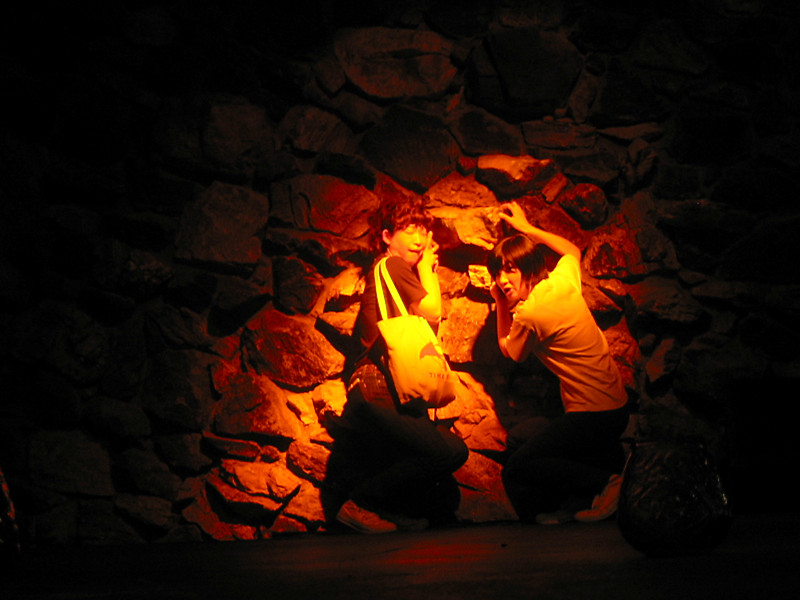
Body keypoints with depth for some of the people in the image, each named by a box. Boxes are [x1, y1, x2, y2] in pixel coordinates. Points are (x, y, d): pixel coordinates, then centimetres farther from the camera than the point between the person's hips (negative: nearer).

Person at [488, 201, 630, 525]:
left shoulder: (528, 313, -17)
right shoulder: (564, 280, 4)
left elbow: (508, 350, 7)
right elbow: (572, 250, 31)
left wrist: (500, 303, 10)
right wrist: (525, 228, 32)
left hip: (593, 417, -9)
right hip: (616, 404, 9)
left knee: (516, 469, -7)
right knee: (520, 436, 22)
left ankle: (606, 482, -11)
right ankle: (613, 460, 11)